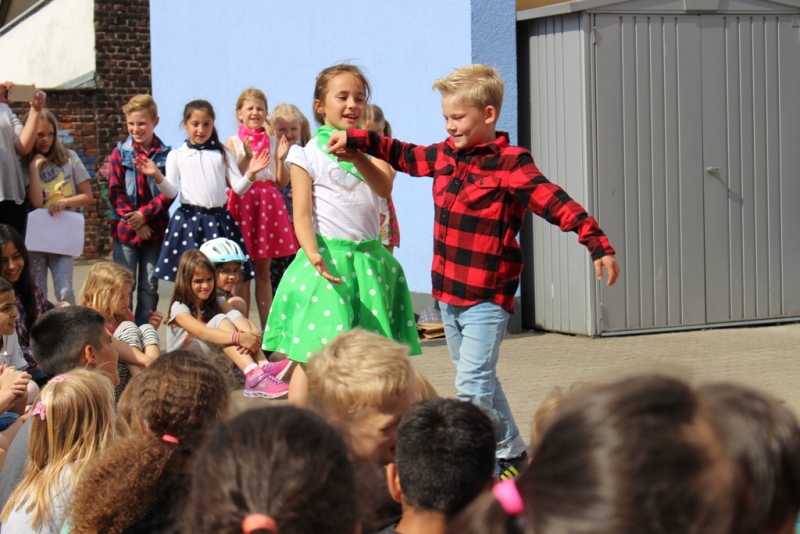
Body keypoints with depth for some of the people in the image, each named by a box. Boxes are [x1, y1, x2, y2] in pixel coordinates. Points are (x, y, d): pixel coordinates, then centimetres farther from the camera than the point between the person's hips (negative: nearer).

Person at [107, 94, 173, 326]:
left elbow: (169, 193, -4)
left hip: (155, 230, 0)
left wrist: (144, 214, -15)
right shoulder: (120, 152, 3)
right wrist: (134, 223, -11)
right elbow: (115, 191, -3)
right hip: (125, 229, 0)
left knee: (150, 287, 7)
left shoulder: (165, 155, 1)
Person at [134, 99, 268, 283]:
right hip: (188, 219, -1)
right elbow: (171, 192, -1)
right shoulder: (177, 156, 6)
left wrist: (251, 173, -13)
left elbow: (238, 188, 5)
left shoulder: (223, 153, 11)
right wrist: (157, 176, -18)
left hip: (219, 220, 2)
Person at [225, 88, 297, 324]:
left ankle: (267, 326, 11)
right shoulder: (233, 143, 2)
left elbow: (282, 182, 5)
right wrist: (247, 157, -19)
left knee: (263, 270, 8)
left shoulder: (273, 142, 9)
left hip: (268, 204, 3)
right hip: (243, 204, -2)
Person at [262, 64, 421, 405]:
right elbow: (302, 214, -5)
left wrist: (356, 155, -27)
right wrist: (313, 254, -23)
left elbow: (384, 187, -10)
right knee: (315, 355, -7)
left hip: (370, 258, 4)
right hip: (328, 258, -4)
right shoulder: (308, 154, 1)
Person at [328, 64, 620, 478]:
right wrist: (354, 140, 19)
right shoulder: (446, 156, 8)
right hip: (448, 292, 8)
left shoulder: (510, 164, -13)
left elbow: (556, 204, -19)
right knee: (478, 379, 17)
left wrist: (598, 245, -28)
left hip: (487, 296, -8)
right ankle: (511, 454, 29)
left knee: (473, 384, -13)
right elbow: (403, 154, 24)